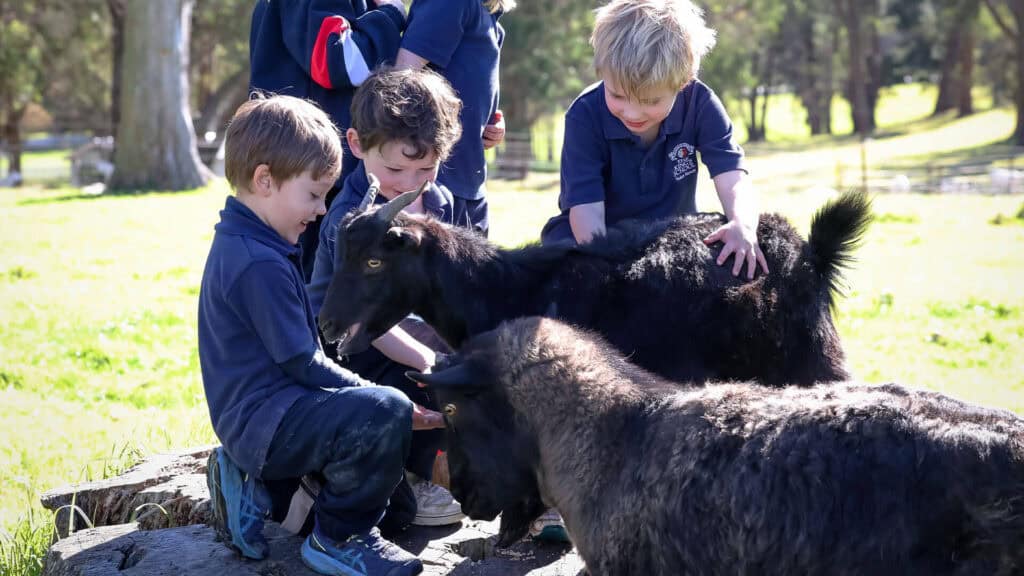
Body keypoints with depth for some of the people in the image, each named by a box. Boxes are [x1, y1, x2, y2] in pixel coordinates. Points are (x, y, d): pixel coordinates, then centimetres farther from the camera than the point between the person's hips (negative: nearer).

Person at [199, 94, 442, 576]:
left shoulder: (238, 245, 15)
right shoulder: (260, 264, -19)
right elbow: (301, 362, -19)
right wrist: (373, 394, -10)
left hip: (253, 418, 11)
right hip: (264, 422, -11)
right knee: (386, 412, -29)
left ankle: (256, 484, 18)